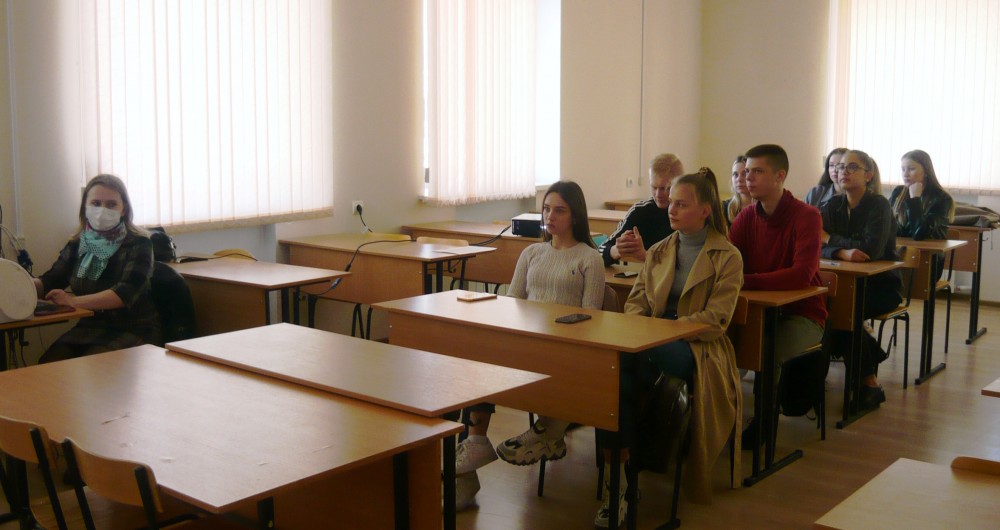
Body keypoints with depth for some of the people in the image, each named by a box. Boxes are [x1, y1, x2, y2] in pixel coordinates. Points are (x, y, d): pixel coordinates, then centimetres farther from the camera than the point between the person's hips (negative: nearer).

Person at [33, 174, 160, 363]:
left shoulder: (138, 244, -8)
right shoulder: (77, 244, 9)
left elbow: (126, 293, -22)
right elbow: (48, 282, 6)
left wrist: (74, 301, -33)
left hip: (133, 332, -4)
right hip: (89, 328, 4)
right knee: (48, 364, -21)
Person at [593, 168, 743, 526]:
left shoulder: (727, 257, 2)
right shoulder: (658, 252, 21)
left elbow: (715, 319, -8)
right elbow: (636, 301, 17)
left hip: (697, 348, -4)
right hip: (653, 346, 5)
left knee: (623, 363, -37)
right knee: (619, 379, -34)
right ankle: (617, 477, -29)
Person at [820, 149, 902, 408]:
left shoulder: (879, 205, -9)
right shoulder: (832, 206, 6)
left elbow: (872, 249, -24)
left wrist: (830, 238, -13)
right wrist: (842, 252, -29)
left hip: (880, 285, -4)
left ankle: (867, 379, -13)